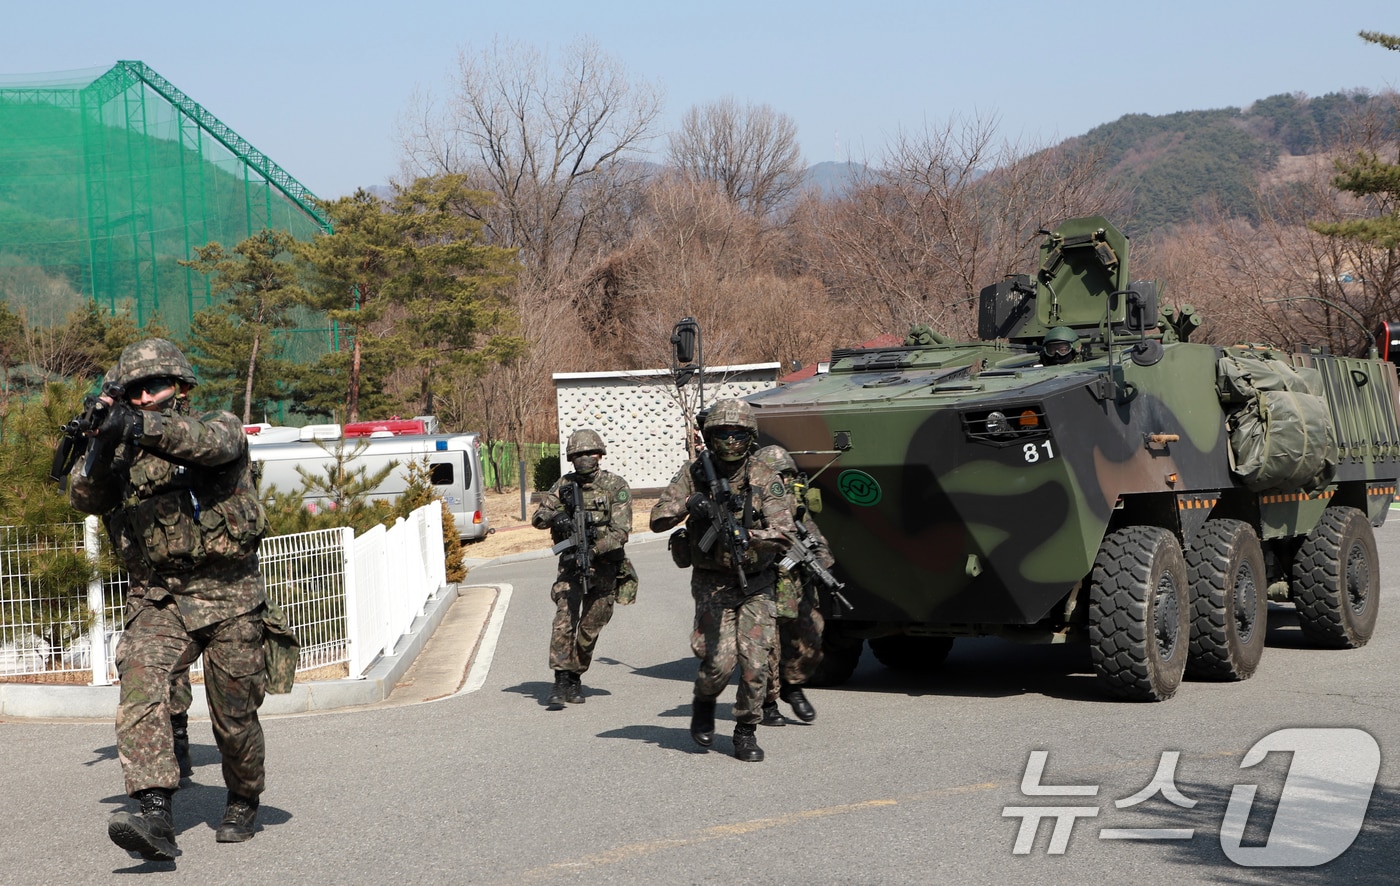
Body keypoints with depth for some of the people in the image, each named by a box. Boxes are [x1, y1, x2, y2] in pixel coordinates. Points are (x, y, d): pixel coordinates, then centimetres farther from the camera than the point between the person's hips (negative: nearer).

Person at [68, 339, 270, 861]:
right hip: (157, 601, 3)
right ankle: (156, 817, -32)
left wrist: (146, 425, -41)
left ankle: (243, 802, 34)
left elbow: (214, 444, -25)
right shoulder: (125, 455, 12)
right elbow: (85, 500, -1)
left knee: (234, 717, 7)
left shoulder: (221, 427, -1)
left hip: (227, 597, -2)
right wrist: (102, 452, -20)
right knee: (141, 690, -23)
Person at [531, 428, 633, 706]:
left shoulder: (615, 486, -8)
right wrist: (555, 516, -21)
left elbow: (620, 531, -15)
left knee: (591, 627, 5)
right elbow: (538, 518, 1)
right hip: (571, 563, 1)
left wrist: (594, 547, -30)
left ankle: (575, 677, 23)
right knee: (564, 618, -15)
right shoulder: (565, 485, 2)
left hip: (604, 563, -1)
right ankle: (561, 681, -15)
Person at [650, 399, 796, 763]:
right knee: (720, 659, -12)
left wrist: (746, 535, -29)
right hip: (712, 584, 0)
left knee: (754, 661, -6)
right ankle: (703, 704, 20)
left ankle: (746, 732, 13)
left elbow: (784, 532, -14)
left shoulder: (764, 479, -5)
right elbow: (658, 520, -3)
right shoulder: (694, 473, -1)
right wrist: (689, 505, -20)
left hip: (756, 584, 1)